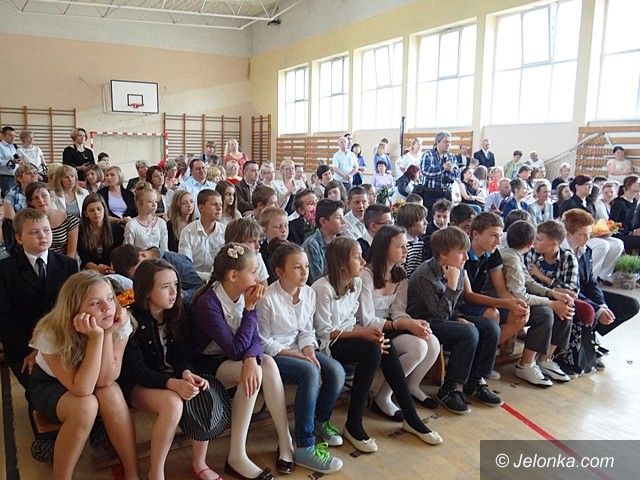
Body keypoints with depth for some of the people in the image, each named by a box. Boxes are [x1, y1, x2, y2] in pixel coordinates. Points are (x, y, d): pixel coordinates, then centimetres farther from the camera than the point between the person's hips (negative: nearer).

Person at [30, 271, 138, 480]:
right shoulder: (50, 333, -31)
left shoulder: (120, 323, -24)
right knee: (85, 406, -33)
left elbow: (104, 381, -25)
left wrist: (108, 333, -36)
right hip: (48, 385, -2)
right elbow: (81, 389, -35)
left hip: (96, 385, 3)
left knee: (111, 394, -30)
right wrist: (96, 337, -44)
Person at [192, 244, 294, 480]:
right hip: (209, 363, -5)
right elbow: (236, 348, -27)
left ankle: (286, 441, -15)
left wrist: (251, 359, -33)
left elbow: (254, 338, -11)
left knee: (267, 363, -25)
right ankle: (236, 457, -20)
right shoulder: (208, 303, -26)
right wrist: (250, 308, -26)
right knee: (251, 375, -31)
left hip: (234, 357, 6)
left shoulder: (244, 294, -6)